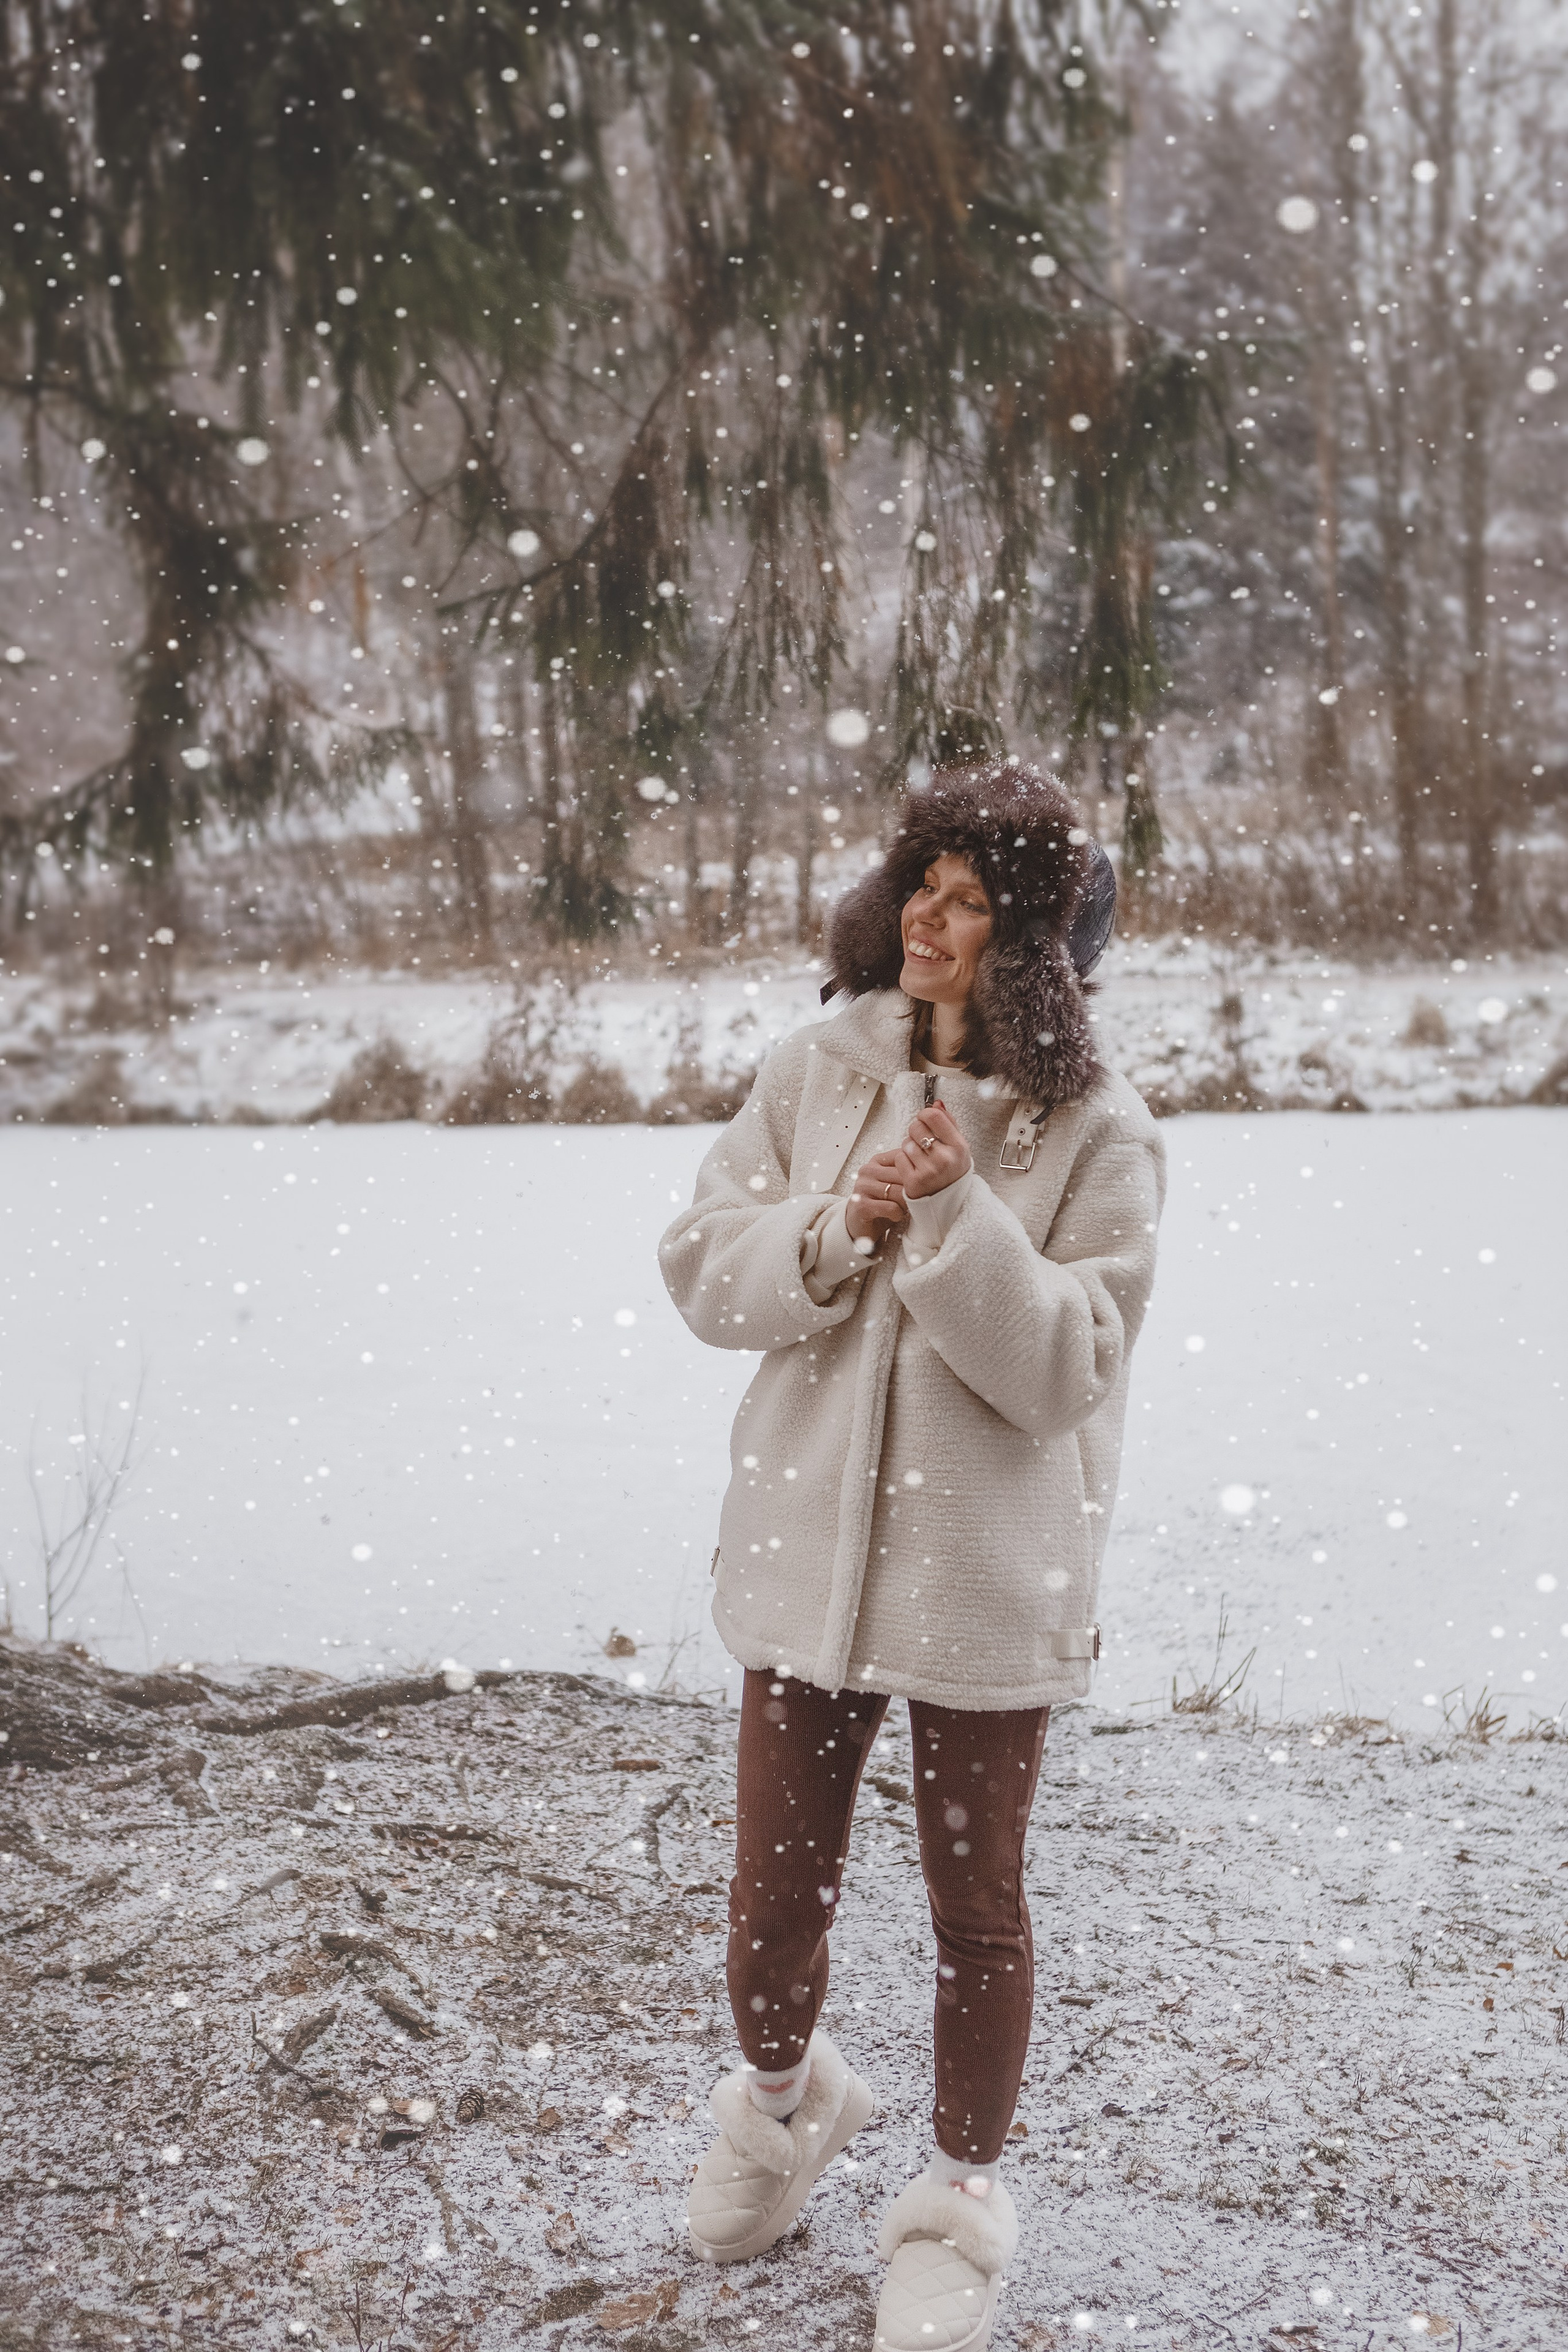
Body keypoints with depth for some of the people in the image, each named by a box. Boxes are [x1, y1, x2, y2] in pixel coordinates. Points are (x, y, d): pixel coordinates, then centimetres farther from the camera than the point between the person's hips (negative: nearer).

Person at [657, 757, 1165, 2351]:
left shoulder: (1096, 1134, -10)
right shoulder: (815, 1075, 0)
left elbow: (1063, 1367, -15)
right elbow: (702, 1267, -1)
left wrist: (956, 1217, -27)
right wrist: (837, 1228, -18)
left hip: (989, 1576, -2)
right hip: (811, 1546, 3)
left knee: (976, 1907, 12)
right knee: (774, 1886, 13)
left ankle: (962, 2200, 36)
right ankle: (780, 2096, 46)